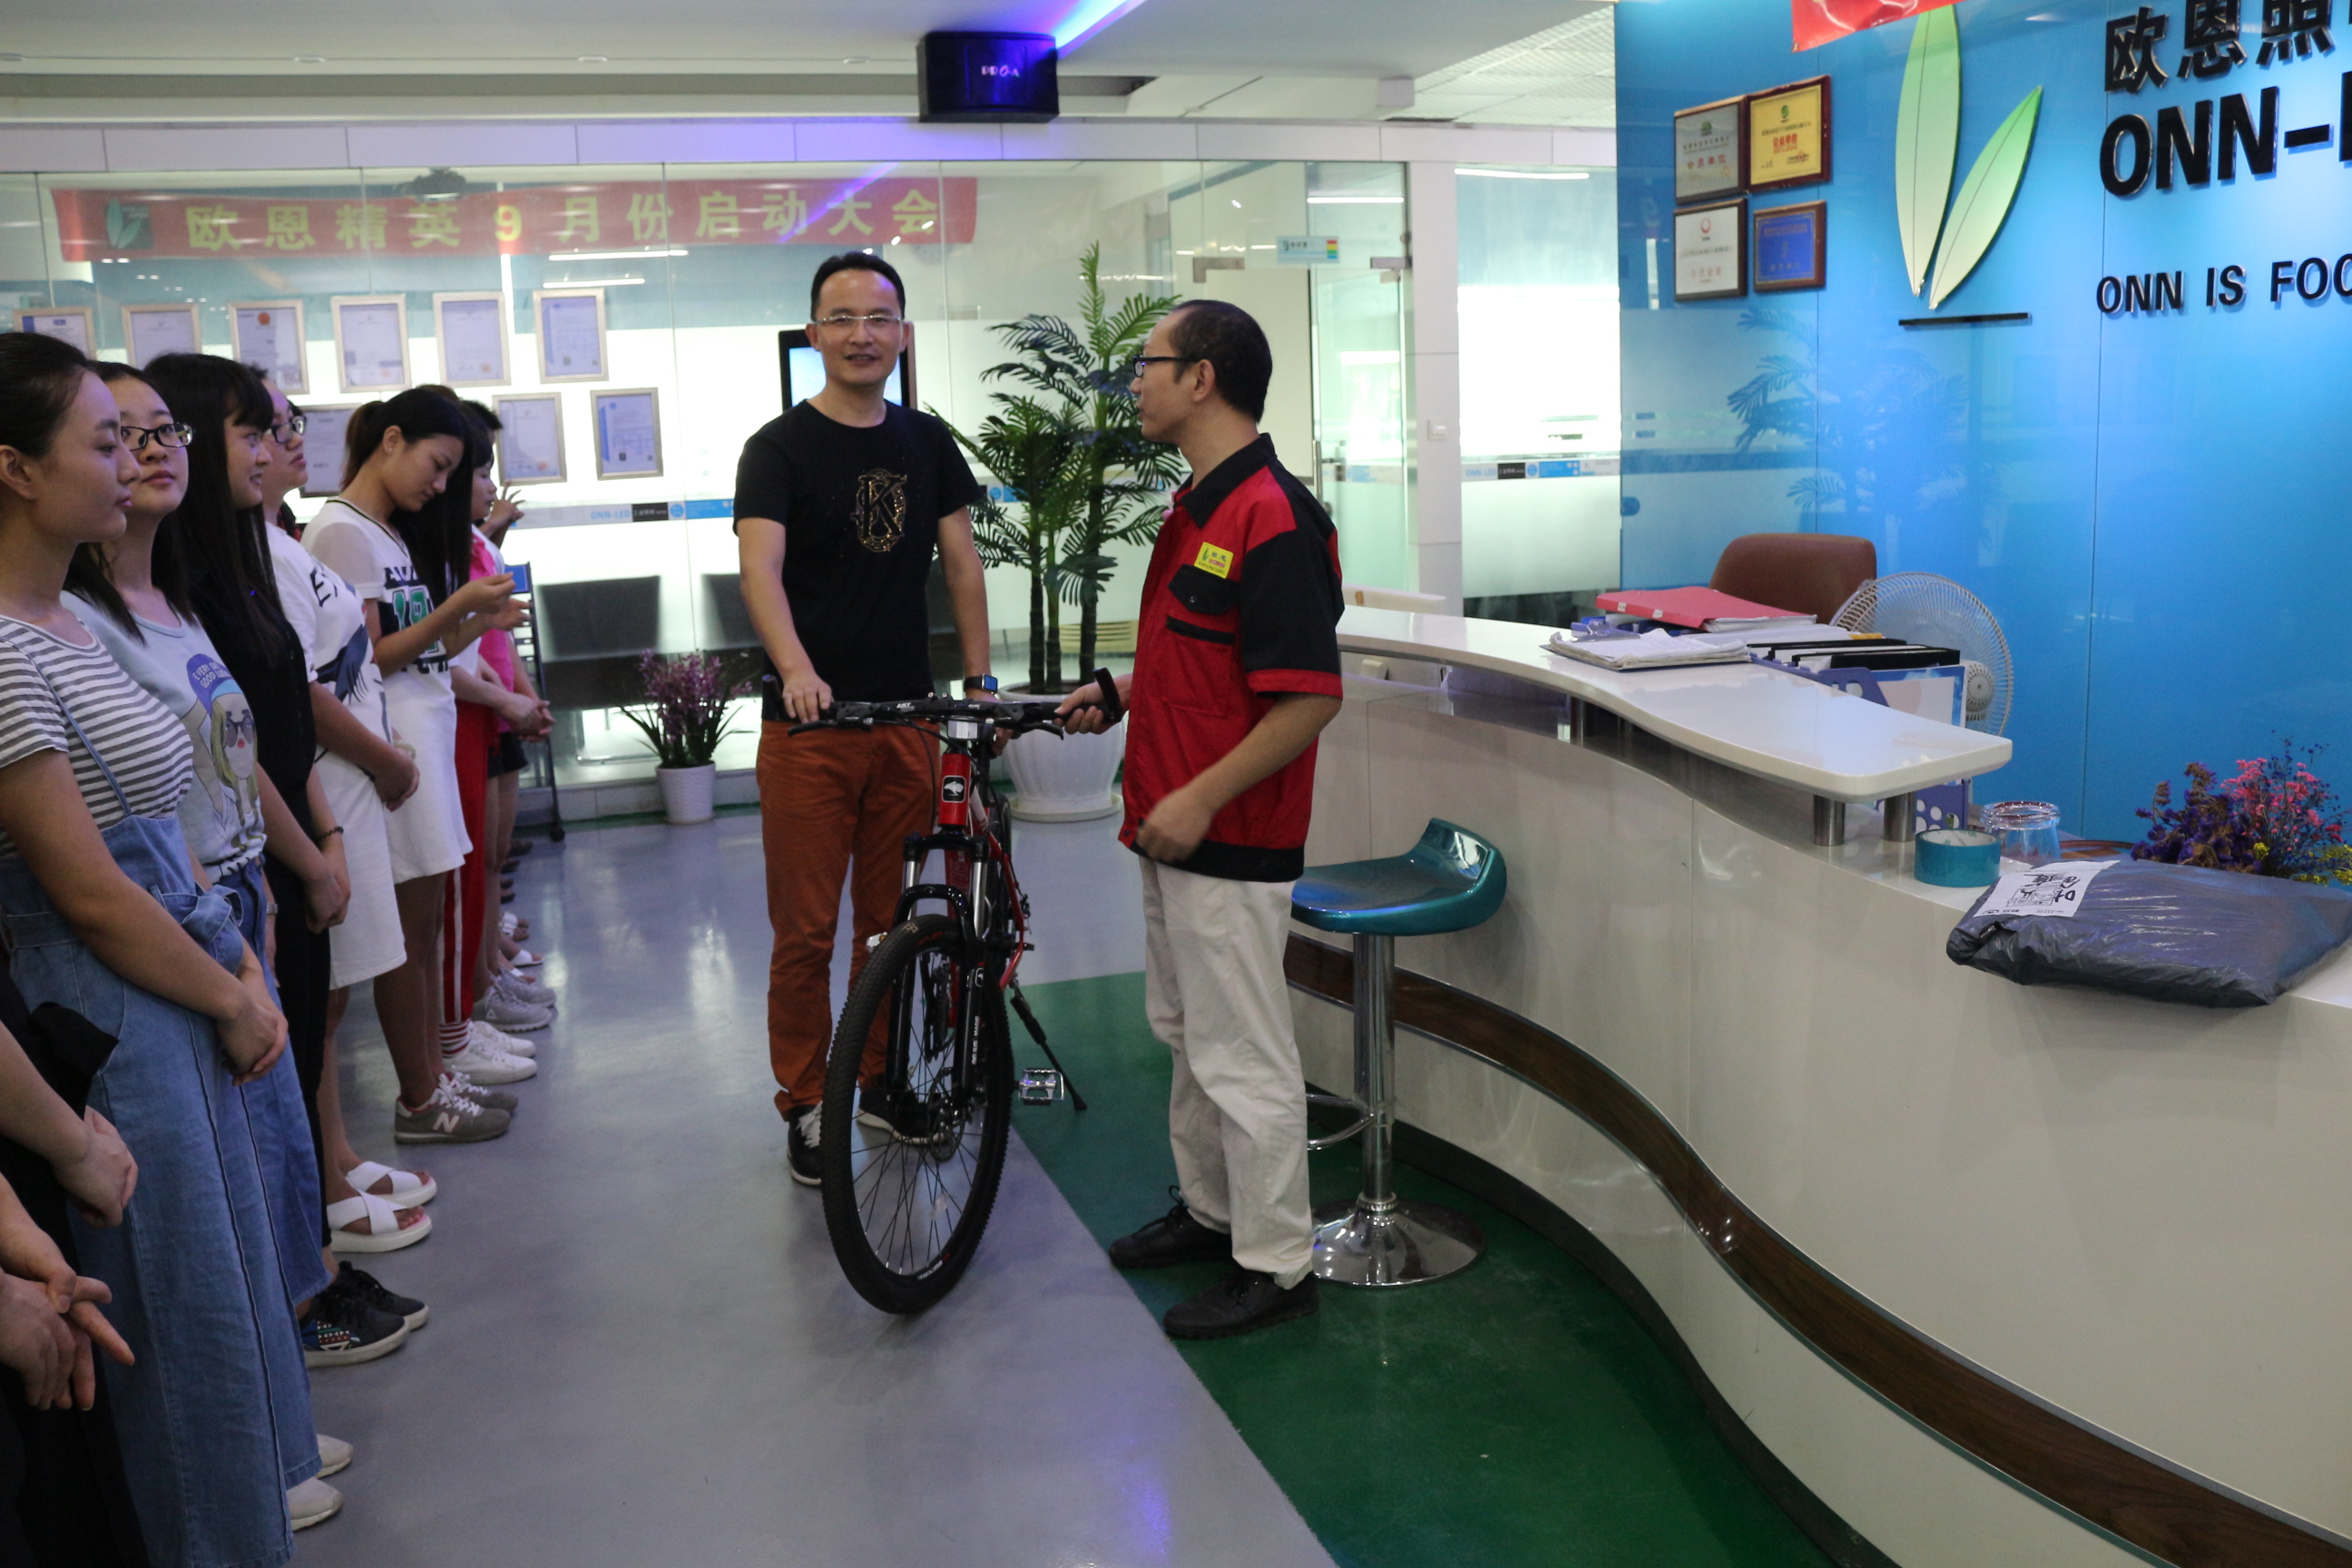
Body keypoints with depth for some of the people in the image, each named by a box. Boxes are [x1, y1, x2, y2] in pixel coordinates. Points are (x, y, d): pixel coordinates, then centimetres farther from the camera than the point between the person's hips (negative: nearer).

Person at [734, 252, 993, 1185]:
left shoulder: (927, 444, 11)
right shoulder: (780, 447, -4)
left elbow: (961, 563, 10)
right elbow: (760, 566, -18)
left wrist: (980, 680, 0)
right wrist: (795, 668, -36)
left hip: (908, 719, 4)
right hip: (807, 725, -4)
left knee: (892, 922, 12)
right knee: (805, 933, 1)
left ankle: (880, 1081, 28)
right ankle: (805, 1106, 14)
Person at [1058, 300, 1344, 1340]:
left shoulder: (1272, 516, -20)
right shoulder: (1198, 504, 12)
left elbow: (1310, 697, -24)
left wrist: (1202, 798, -24)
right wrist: (1117, 693, 12)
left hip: (1230, 839, -10)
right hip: (1172, 827, 10)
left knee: (1243, 1055, 1)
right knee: (1186, 1032, 21)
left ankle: (1276, 1265, 15)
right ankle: (1207, 1211, 37)